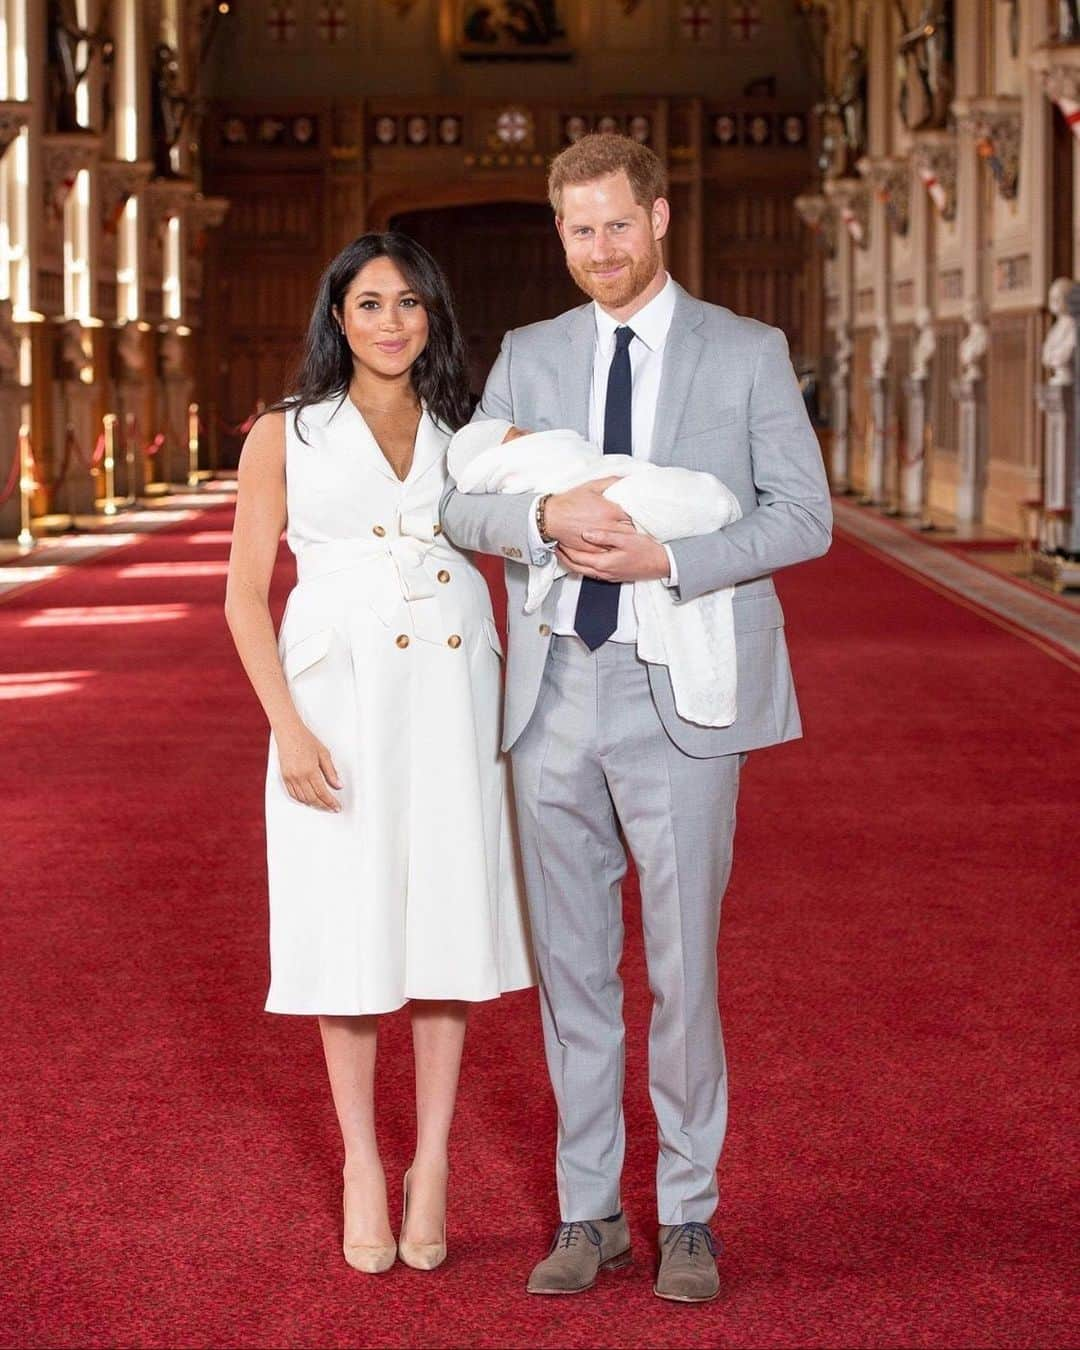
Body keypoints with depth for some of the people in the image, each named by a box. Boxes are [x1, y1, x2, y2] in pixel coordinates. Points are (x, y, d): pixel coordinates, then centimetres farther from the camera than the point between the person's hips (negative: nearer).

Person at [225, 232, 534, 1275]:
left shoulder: (466, 436, 12)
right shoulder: (286, 437, 5)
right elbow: (245, 593, 0)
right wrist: (288, 726, -8)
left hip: (452, 691, 2)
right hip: (339, 692, -2)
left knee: (448, 916, 4)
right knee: (350, 927, 1)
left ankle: (431, 1164, 14)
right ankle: (361, 1167, 14)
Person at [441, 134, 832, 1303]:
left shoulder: (748, 354, 2)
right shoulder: (527, 357, 11)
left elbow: (804, 515, -5)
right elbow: (460, 505, 5)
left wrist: (664, 560, -17)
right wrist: (547, 517, -17)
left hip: (679, 700, -3)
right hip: (554, 694, 3)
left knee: (682, 965, 0)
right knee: (571, 965, 9)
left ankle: (687, 1217, 14)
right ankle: (587, 1213, 20)